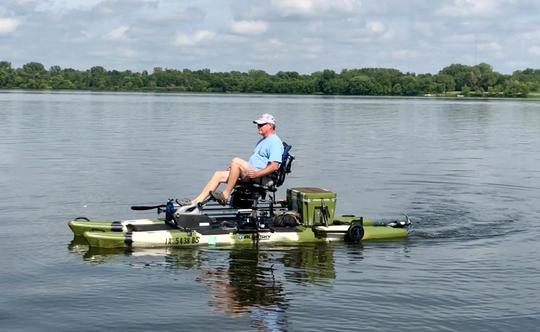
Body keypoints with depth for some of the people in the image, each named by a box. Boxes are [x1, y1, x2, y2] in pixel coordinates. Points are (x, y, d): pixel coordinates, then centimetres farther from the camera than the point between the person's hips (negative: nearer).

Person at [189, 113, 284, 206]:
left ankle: (225, 195, -26)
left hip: (262, 177, -10)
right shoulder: (262, 141, 26)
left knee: (236, 161, -31)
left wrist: (256, 174, -27)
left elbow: (274, 166, -20)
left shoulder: (275, 142, -7)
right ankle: (195, 202, -9)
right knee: (219, 175, -2)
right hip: (251, 172, 10)